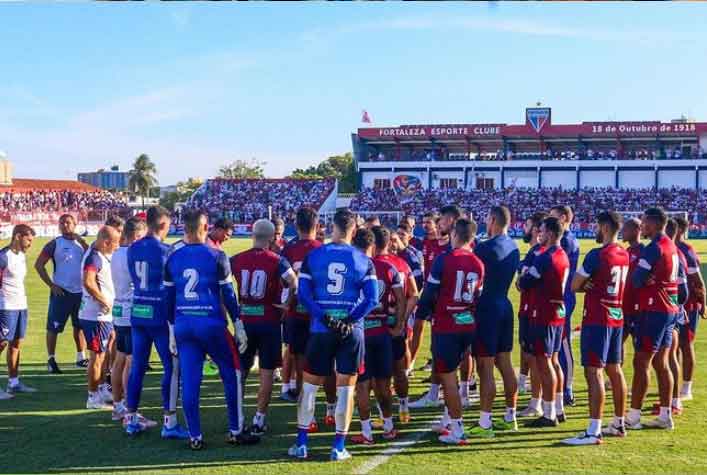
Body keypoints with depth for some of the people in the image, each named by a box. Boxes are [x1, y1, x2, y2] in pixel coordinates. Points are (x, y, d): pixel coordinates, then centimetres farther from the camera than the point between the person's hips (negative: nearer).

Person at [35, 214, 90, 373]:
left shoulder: (81, 242, 7)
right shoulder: (54, 244, -5)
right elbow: (38, 265, -6)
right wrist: (51, 285, -12)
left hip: (80, 291, 4)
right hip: (61, 292, -4)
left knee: (80, 326, 14)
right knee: (54, 327, -2)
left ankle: (81, 358, 26)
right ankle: (51, 360, 7)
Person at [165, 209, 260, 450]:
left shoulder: (173, 258, 6)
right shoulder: (216, 256, -6)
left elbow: (169, 297, 10)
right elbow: (228, 294, -4)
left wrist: (172, 332, 18)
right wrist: (239, 327, 3)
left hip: (183, 324, 4)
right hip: (211, 324, -4)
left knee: (189, 381, 7)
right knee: (232, 374, 10)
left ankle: (195, 437, 12)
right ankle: (236, 431, 14)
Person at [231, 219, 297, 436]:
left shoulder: (236, 260, 0)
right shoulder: (277, 261, -9)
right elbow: (294, 283, -22)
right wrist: (288, 303, -6)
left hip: (244, 320, 3)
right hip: (269, 321, -3)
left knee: (240, 370, 15)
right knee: (266, 372, 7)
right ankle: (258, 420, 8)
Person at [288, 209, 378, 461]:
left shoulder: (313, 256, 1)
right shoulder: (363, 260, 1)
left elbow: (303, 294, -6)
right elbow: (372, 299, -6)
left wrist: (325, 317, -9)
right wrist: (349, 320, -9)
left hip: (321, 329, 0)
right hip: (351, 331, 0)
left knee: (310, 384, 11)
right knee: (346, 387, 7)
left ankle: (301, 443, 15)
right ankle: (339, 447, 10)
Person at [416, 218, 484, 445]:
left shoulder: (444, 259, -12)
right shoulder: (478, 264, 4)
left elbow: (430, 292, -8)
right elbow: (478, 297, 12)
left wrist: (421, 314, 9)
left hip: (446, 326, -6)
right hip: (468, 326, 6)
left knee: (447, 376, 2)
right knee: (450, 372, 21)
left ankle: (457, 431, 3)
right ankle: (448, 421, 28)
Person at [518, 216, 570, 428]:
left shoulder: (545, 258, -18)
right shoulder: (563, 256, 9)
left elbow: (524, 284, -13)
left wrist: (522, 277, 8)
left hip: (543, 315, -9)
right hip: (559, 313, 9)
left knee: (544, 363, -4)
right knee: (553, 360, 17)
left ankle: (549, 415, 0)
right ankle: (558, 410, 24)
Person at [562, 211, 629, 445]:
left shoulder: (597, 255, -16)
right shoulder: (624, 255, 10)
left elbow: (574, 286, -10)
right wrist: (592, 285, -2)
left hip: (597, 320, -9)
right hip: (617, 318, 9)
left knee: (594, 372, -9)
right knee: (615, 371, 16)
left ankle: (593, 432, -11)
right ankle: (619, 424, 26)